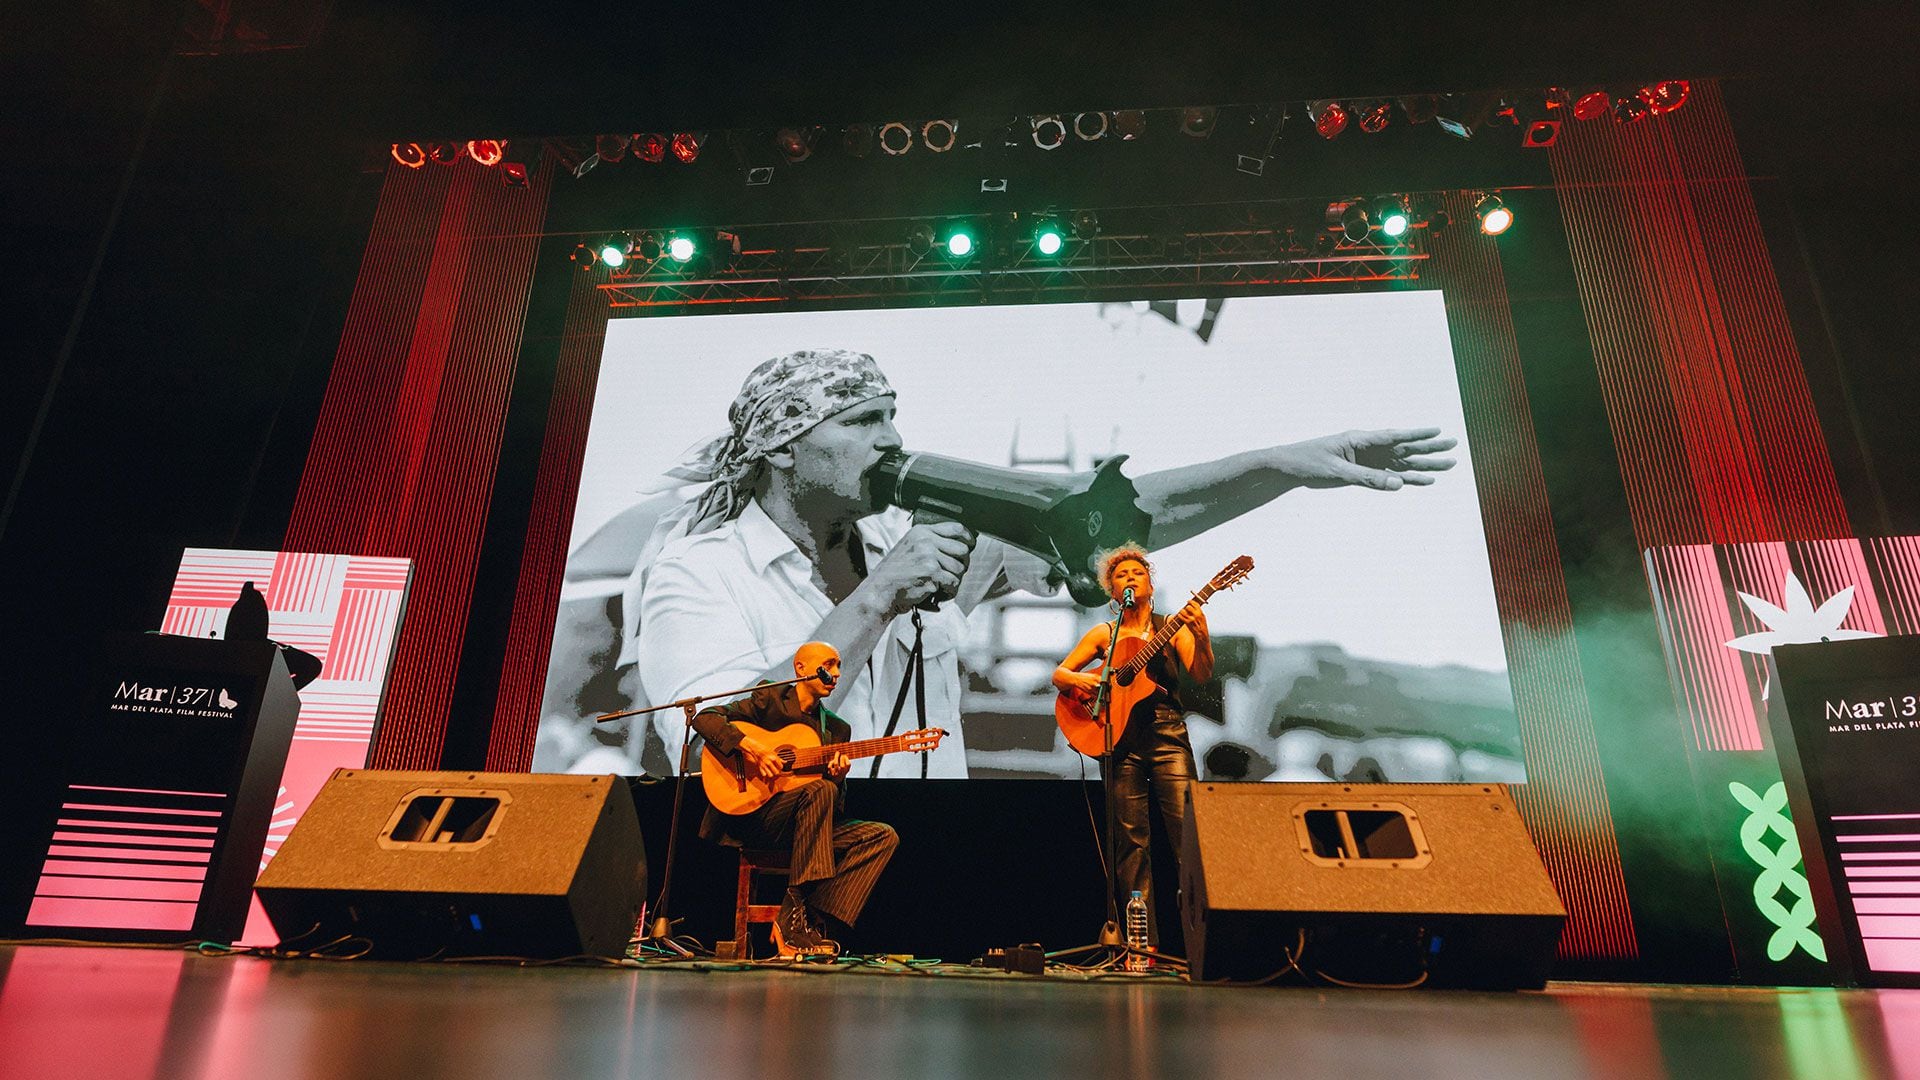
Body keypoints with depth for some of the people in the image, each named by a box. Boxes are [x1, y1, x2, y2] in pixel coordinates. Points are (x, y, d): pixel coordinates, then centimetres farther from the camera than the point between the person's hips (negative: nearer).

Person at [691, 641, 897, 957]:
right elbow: (705, 718, -9)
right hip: (749, 815, -6)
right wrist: (751, 748, -21)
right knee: (819, 789, -34)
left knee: (884, 836, -13)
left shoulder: (836, 727, 14)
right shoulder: (768, 700, 2)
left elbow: (837, 804, 12)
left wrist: (838, 778, -12)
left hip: (805, 826, 6)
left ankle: (817, 921, -25)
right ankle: (795, 917, -32)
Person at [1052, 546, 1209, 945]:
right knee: (1131, 841, 1)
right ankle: (1143, 944, 7)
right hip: (1120, 739, 1)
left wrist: (1202, 637, -24)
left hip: (1167, 735, -1)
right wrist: (1079, 680, -11)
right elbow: (1058, 674, 12)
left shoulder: (1172, 627, 9)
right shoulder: (1104, 634, 13)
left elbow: (1201, 675, -5)